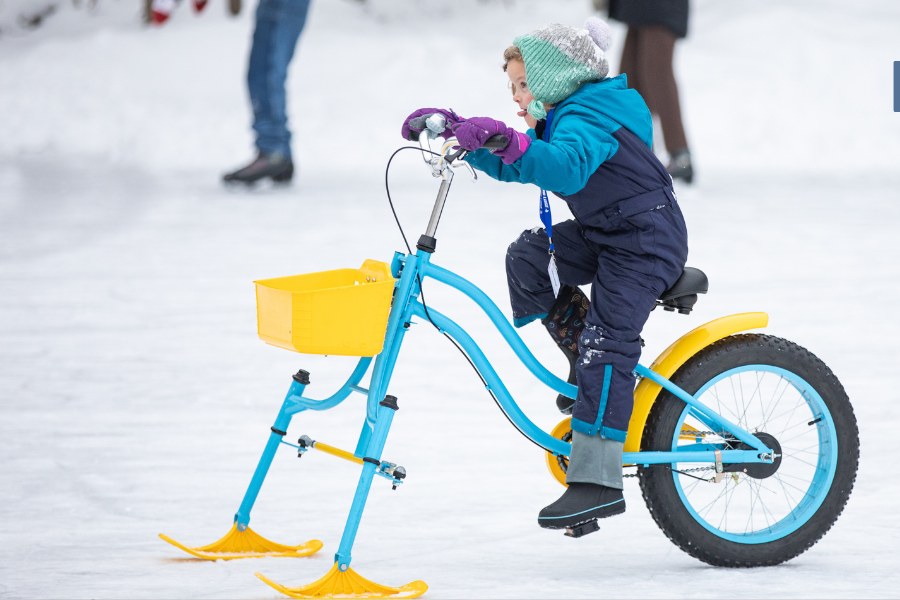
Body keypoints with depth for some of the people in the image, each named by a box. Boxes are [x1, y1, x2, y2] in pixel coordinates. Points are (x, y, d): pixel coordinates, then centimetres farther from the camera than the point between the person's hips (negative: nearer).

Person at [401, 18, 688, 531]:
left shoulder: (587, 118, -21)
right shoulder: (564, 116, 13)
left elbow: (568, 167, -43)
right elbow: (511, 165, 18)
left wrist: (509, 141, -55)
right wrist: (455, 127, 6)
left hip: (646, 244, -11)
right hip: (603, 234, 11)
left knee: (606, 345, -18)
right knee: (527, 259, -4)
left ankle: (598, 482, -22)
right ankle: (591, 362, 7)